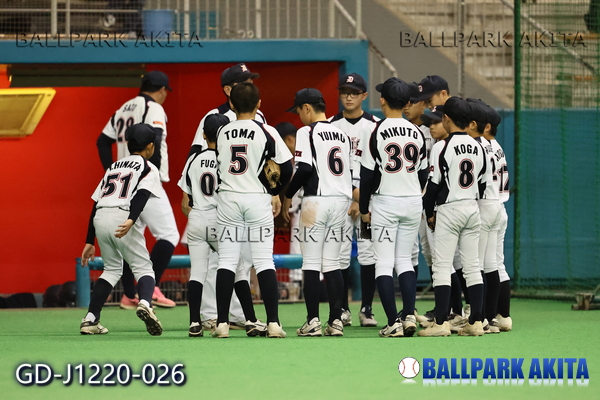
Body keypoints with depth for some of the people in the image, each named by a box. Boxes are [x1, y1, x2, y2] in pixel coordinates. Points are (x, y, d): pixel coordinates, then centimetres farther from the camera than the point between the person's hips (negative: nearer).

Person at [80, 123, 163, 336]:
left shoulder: (114, 167, 30)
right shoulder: (148, 169, 12)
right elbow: (141, 195, -10)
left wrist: (90, 242, 25)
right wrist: (131, 221, -25)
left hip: (99, 219, 5)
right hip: (121, 217, -5)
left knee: (112, 269, 22)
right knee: (143, 268, 2)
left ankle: (90, 319, 13)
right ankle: (145, 303, -29)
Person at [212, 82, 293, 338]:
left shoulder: (222, 133, 4)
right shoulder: (266, 132, -6)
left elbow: (222, 167, 13)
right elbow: (286, 166, -6)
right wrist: (276, 189, 12)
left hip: (228, 199, 2)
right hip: (257, 200, -2)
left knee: (227, 262, 4)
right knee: (264, 261, 0)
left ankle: (222, 323, -1)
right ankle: (273, 323, -6)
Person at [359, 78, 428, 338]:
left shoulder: (378, 131, -10)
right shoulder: (417, 133, 3)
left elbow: (367, 174, -8)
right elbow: (423, 173, 10)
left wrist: (364, 208, 1)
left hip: (385, 202, -4)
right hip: (413, 203, 4)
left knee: (384, 262, -2)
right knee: (404, 260, 14)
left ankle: (393, 322, -9)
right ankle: (409, 316, 2)